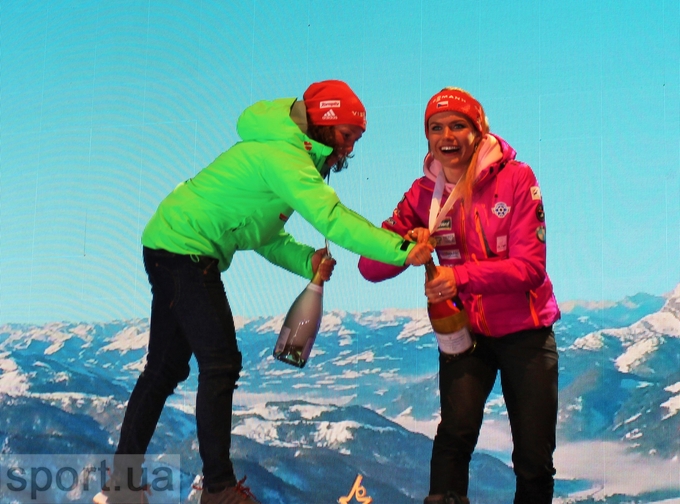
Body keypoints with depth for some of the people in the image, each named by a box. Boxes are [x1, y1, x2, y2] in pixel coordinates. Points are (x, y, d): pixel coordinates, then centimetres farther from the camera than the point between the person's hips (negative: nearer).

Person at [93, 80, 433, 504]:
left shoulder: (282, 151, 12)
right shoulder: (283, 155, -20)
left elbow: (266, 237, 12)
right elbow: (329, 215, -33)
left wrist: (307, 262, -4)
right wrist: (401, 250, -37)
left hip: (172, 249, 11)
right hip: (184, 249, -11)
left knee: (166, 368, 13)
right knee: (221, 363, -8)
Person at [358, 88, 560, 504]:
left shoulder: (516, 179, -11)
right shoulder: (424, 194, -3)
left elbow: (529, 266, -18)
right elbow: (371, 267, -7)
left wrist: (461, 276, -32)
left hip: (525, 331, -1)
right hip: (465, 328, 1)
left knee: (534, 455, 4)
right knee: (457, 429, -22)